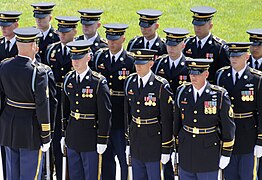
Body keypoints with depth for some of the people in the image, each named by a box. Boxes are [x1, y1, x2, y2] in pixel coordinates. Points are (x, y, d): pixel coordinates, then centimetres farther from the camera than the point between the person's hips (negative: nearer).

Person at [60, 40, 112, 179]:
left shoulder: (99, 82, -13)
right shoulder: (69, 79, 4)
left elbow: (105, 113, -12)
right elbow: (65, 108, 11)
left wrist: (102, 140, -12)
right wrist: (63, 134, 12)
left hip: (91, 136, -5)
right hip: (72, 136, 5)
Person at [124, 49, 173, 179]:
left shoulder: (161, 86, -15)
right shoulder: (130, 82, 2)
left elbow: (167, 119, -12)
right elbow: (127, 112, 10)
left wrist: (166, 149, -11)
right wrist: (128, 142, 12)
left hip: (154, 142, -5)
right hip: (135, 140, 5)